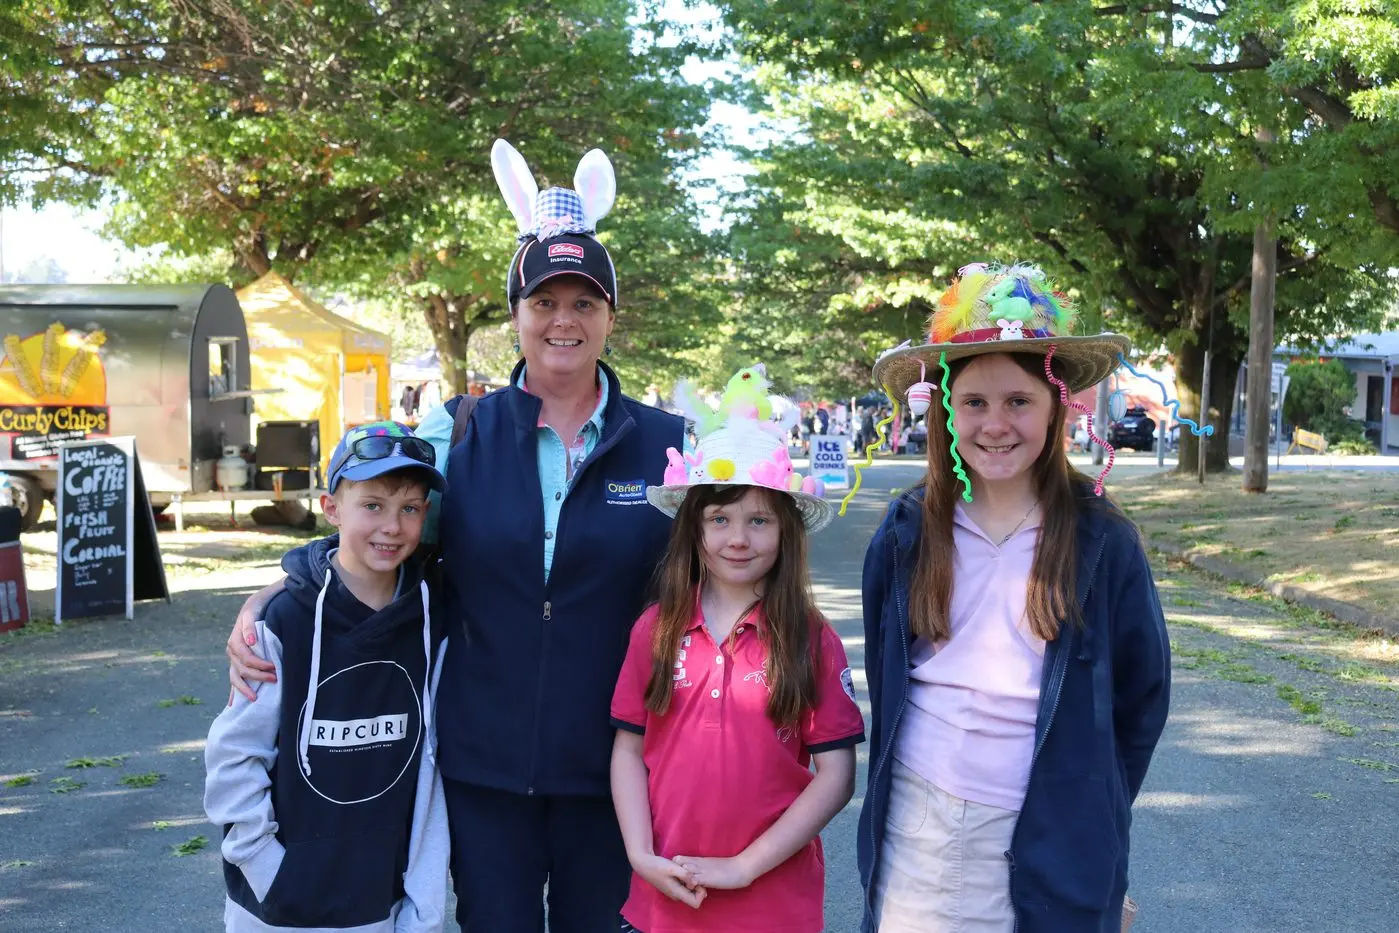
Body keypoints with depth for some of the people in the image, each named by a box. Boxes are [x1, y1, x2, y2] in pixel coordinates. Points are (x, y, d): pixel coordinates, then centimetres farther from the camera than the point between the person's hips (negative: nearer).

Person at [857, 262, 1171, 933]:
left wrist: (1091, 816, 4)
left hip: (1047, 842, -1)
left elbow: (1141, 700, 2)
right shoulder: (907, 533, -1)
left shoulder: (1101, 541, -6)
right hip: (916, 830, 2)